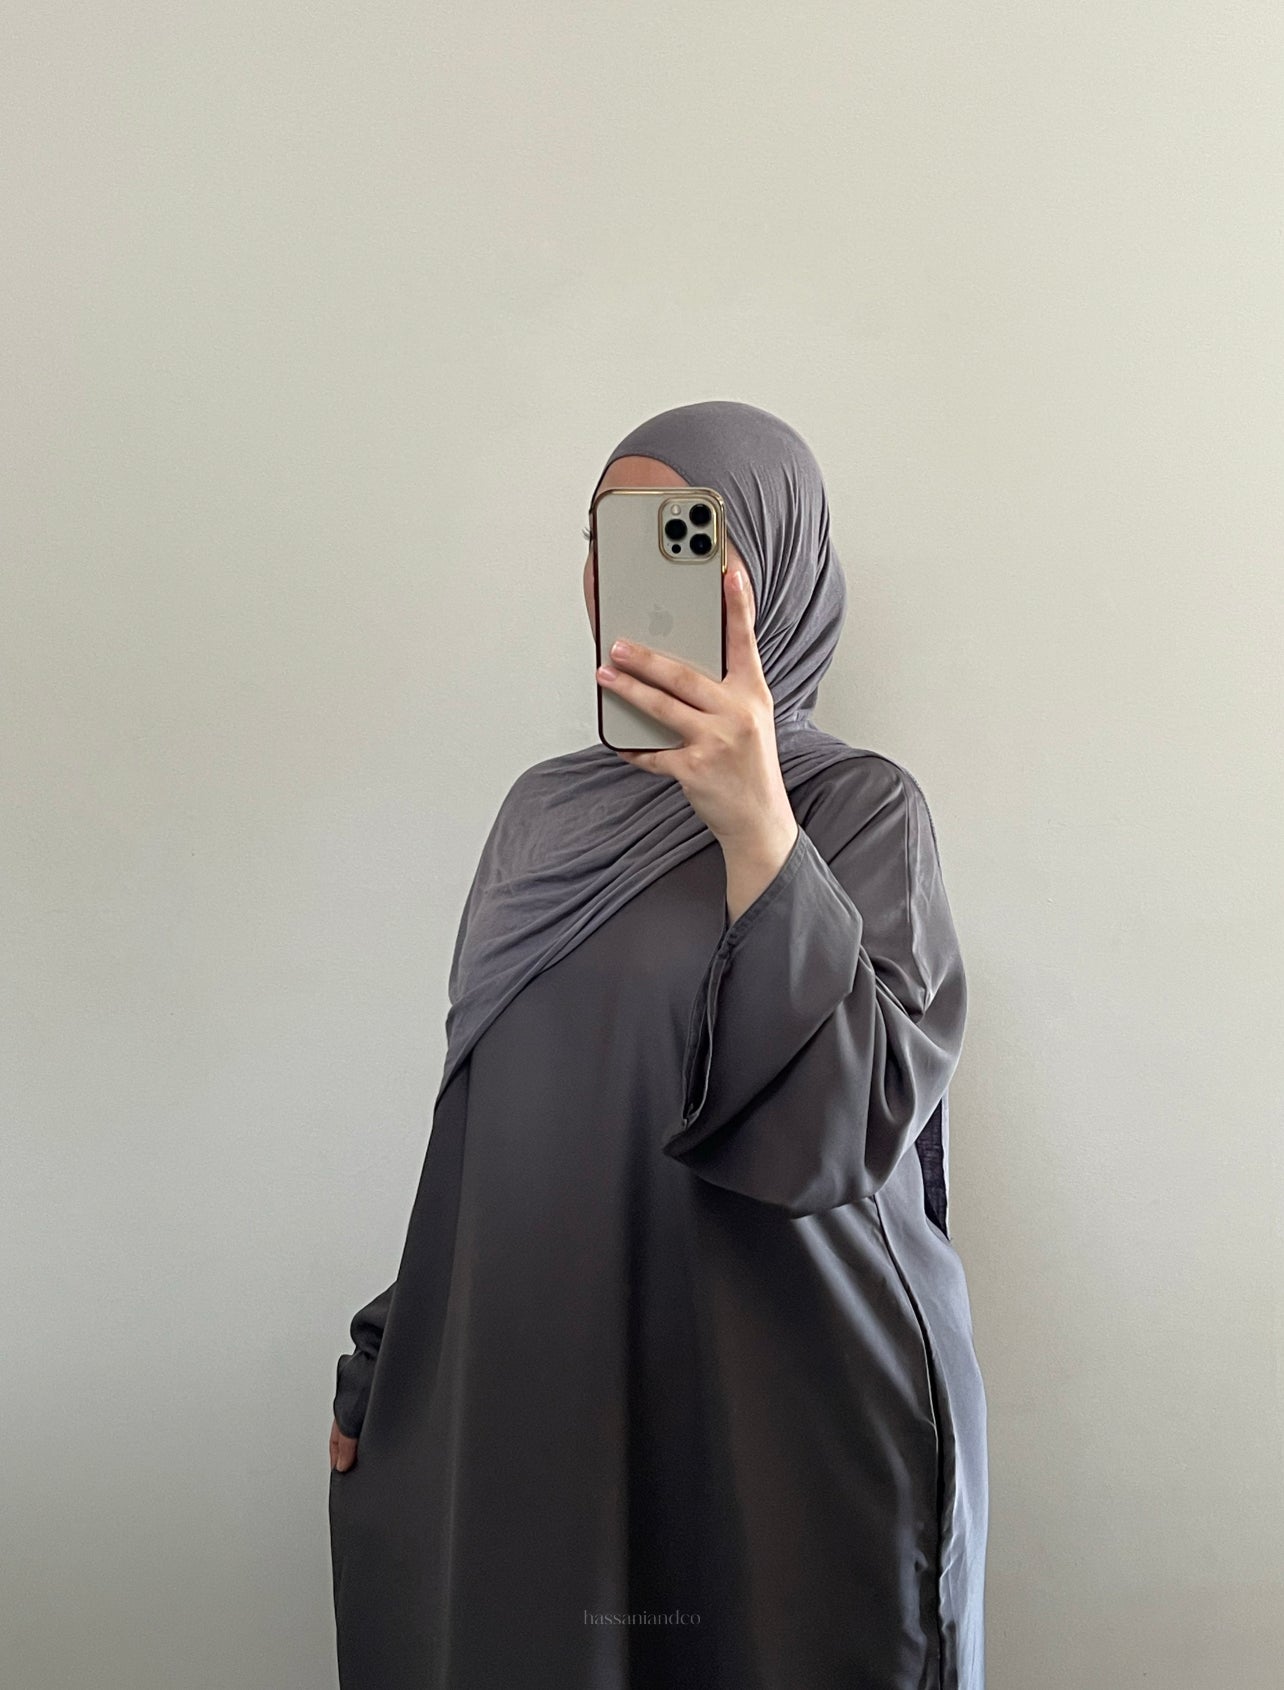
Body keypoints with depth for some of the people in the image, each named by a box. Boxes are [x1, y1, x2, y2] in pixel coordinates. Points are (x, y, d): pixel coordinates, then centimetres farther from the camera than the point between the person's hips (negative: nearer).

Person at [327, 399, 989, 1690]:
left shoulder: (859, 805, -7)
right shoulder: (546, 808, 8)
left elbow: (857, 1121, -20)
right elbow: (476, 1119, 12)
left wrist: (755, 827, -28)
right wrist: (387, 1366, 12)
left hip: (784, 1423, -4)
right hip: (536, 1401, 5)